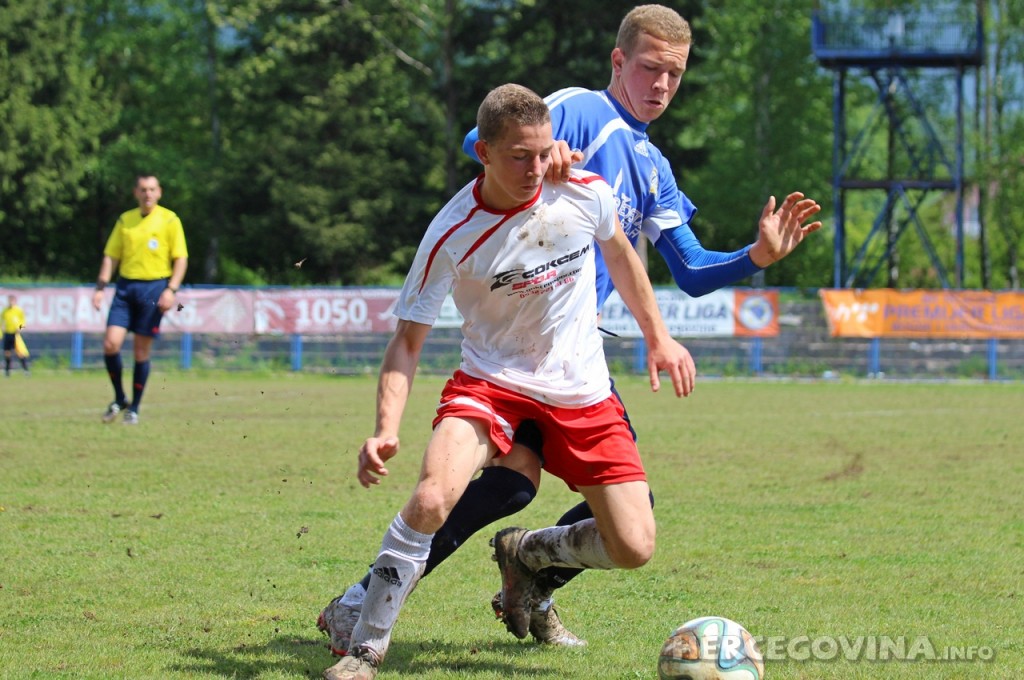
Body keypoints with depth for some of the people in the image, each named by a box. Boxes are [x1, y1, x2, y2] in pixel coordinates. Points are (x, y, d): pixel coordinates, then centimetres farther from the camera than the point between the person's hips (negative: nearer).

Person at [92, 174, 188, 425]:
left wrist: (171, 290, -13)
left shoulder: (169, 220, 1)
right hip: (125, 286, 3)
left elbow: (181, 258, -1)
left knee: (141, 352, 0)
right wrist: (101, 287, 2)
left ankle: (134, 409, 12)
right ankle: (119, 399, 9)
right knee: (111, 344, -10)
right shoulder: (125, 220, 11)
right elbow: (111, 255, 13)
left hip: (154, 287, -3)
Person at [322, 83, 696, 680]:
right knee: (432, 499, -31)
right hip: (492, 381, -3)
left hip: (582, 394, 3)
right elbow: (408, 340, -13)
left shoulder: (585, 194, -11)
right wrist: (386, 429, -27)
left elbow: (619, 253, 13)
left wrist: (659, 337, 18)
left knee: (634, 548, -5)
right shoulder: (451, 236, -19)